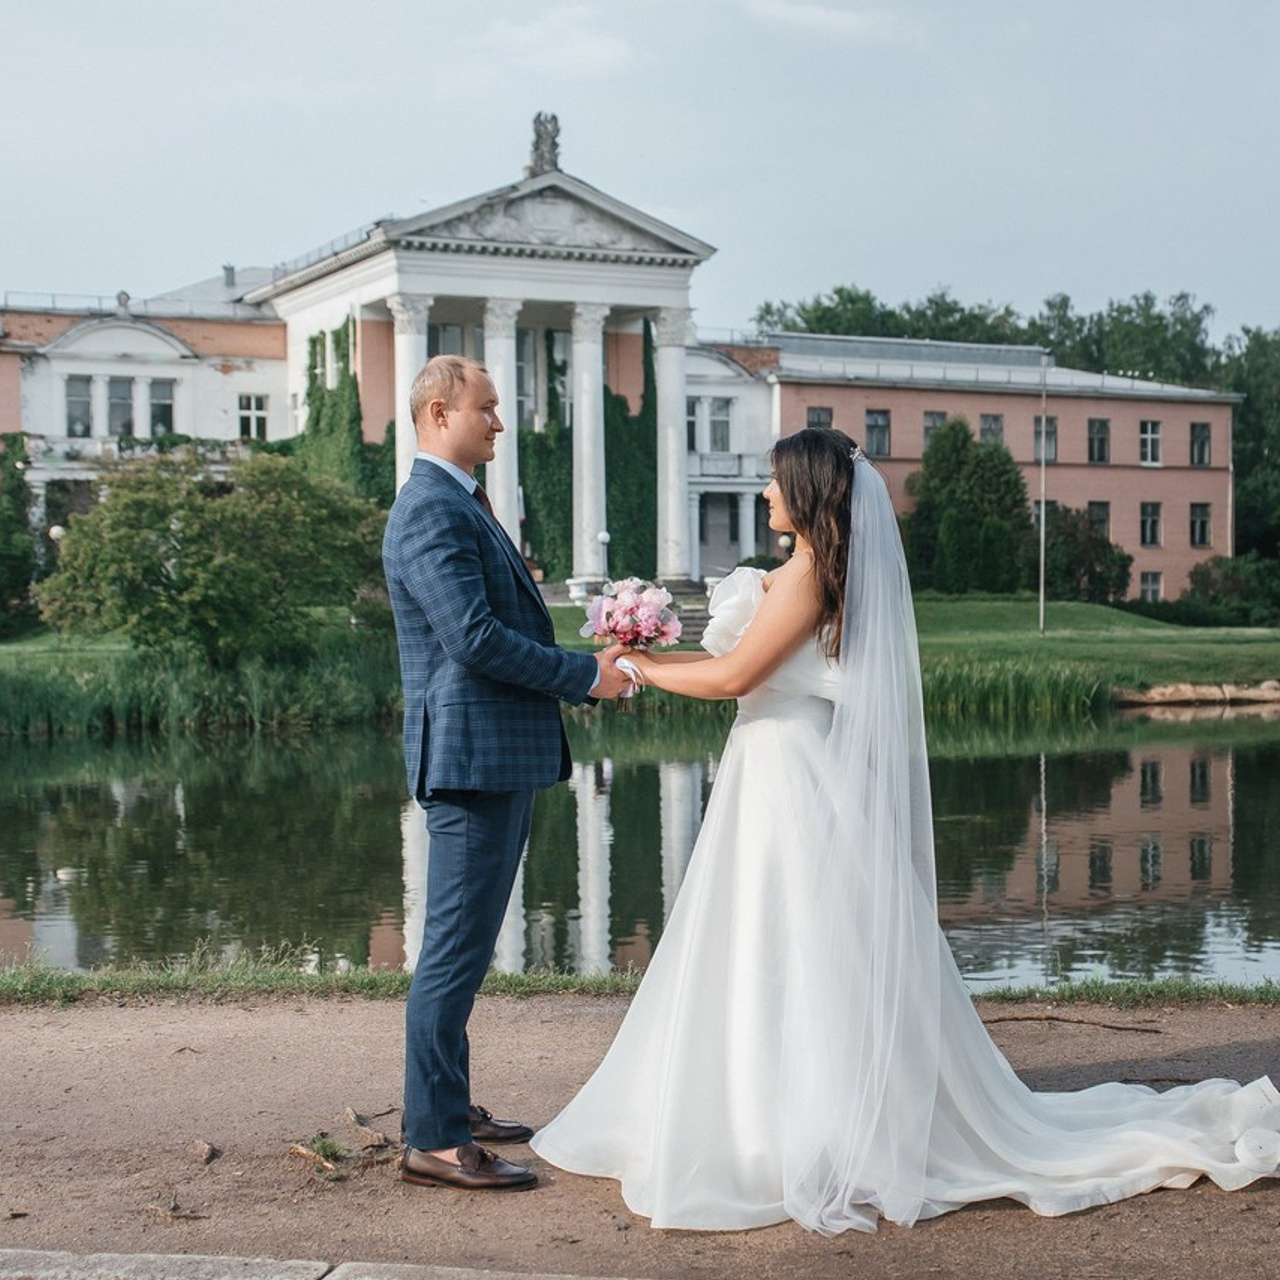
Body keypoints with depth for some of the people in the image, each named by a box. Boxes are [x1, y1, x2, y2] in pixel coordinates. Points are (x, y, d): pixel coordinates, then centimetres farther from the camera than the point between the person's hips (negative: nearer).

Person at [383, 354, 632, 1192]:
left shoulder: (461, 505, 19)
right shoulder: (432, 509, -14)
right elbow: (475, 639, -22)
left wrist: (585, 673, 11)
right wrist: (584, 676, -14)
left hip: (502, 757, 11)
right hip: (472, 754, -11)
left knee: (466, 945, 17)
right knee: (457, 950, -6)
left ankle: (450, 1106, 28)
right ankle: (434, 1141, 0)